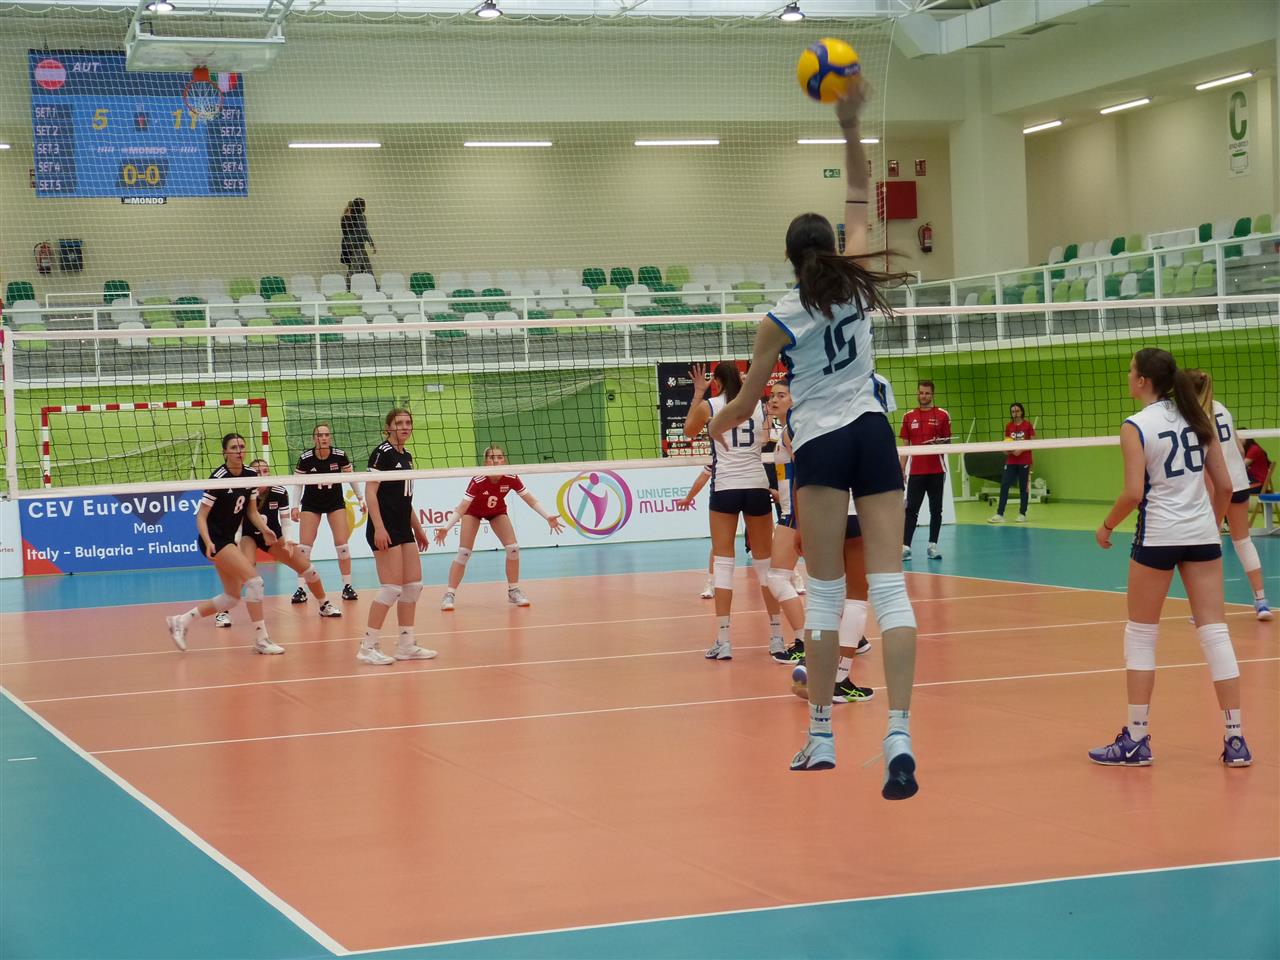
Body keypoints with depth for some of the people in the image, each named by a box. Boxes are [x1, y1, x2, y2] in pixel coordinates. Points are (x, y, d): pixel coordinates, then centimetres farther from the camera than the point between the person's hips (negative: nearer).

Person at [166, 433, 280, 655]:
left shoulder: (250, 476, 3)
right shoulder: (218, 478, -18)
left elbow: (252, 512, 12)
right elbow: (201, 516, -15)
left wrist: (264, 529, -7)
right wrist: (208, 542, -30)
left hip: (228, 540, 9)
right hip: (215, 540, -9)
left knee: (231, 598, 10)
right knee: (254, 580, -18)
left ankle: (181, 621, 20)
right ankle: (261, 640, -14)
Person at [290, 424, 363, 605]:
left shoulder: (339, 456, -15)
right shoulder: (305, 458, -18)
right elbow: (298, 483, -7)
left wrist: (360, 498, 3)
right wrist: (295, 506, -15)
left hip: (335, 503, 1)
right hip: (311, 504, 0)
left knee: (342, 545, -6)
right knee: (304, 546, -8)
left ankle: (347, 586, 6)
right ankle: (301, 589, -2)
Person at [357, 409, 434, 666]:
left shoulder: (406, 456, 15)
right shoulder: (382, 452, -10)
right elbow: (370, 492, -15)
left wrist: (418, 528, 22)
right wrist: (378, 527, -22)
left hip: (403, 529, 9)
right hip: (385, 529, -9)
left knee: (413, 585, 8)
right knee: (392, 587, -11)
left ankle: (406, 644, 15)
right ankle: (368, 647, -5)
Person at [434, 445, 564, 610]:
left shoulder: (511, 478, -28)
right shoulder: (478, 481, -36)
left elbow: (531, 501, -17)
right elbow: (461, 508, -36)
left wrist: (548, 517, -28)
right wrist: (446, 528, -48)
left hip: (497, 511, 3)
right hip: (473, 511, -3)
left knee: (513, 548, -11)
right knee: (464, 552, -14)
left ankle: (513, 591, 6)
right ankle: (450, 594, -7)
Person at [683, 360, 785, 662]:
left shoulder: (709, 406, 0)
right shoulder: (759, 405, 6)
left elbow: (689, 430, 20)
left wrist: (698, 392, 25)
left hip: (725, 487, -2)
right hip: (757, 485, 2)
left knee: (723, 560, -1)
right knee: (765, 560, 9)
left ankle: (723, 640, -8)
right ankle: (777, 637, 11)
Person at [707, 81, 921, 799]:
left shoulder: (782, 320, -5)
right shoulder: (857, 285, 2)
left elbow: (746, 402, 5)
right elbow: (859, 197, 12)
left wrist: (711, 431, 23)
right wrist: (851, 125, 5)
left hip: (820, 445, -2)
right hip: (874, 434, 2)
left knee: (825, 591, 4)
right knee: (890, 585, -6)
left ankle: (821, 735, 6)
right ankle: (900, 735, -17)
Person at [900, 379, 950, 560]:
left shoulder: (942, 415, 3)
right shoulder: (909, 416, 9)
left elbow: (948, 442, 6)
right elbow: (905, 445, 10)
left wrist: (939, 443, -17)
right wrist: (901, 470, 4)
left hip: (936, 471, -1)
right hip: (916, 471, 1)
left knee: (936, 510, 3)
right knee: (911, 509, -3)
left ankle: (933, 546, 9)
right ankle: (906, 547, -4)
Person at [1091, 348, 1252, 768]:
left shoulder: (1136, 426, -9)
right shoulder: (1197, 419, 7)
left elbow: (1133, 493, -15)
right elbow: (1225, 485, 7)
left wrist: (1107, 526, 0)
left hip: (1158, 537, -5)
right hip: (1202, 536, 5)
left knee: (1140, 635, 8)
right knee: (1215, 632, 4)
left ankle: (1136, 739, 10)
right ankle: (1235, 740, 2)